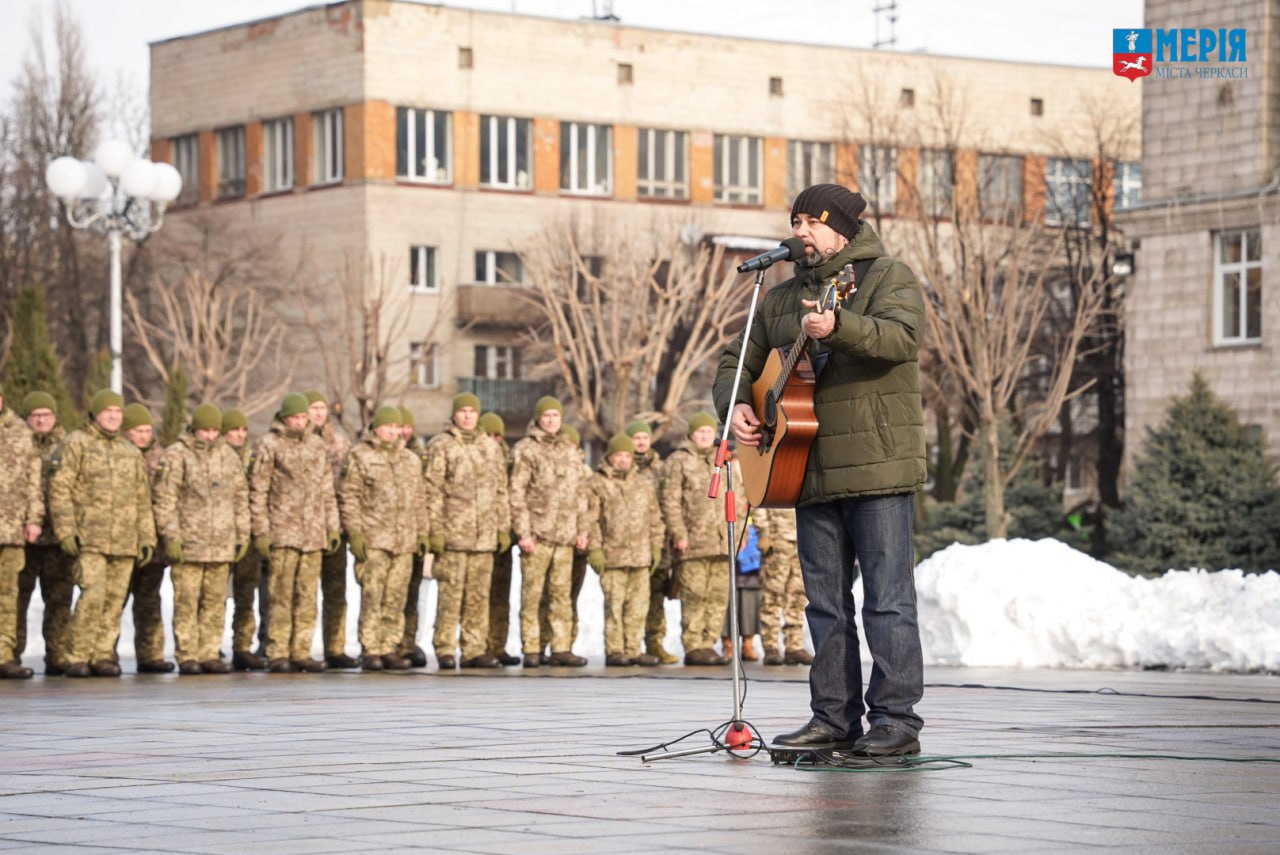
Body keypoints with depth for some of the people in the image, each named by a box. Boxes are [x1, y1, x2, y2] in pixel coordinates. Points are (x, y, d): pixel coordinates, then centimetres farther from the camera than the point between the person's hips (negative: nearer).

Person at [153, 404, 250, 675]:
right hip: (188, 545, -4)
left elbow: (240, 498, 18)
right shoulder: (177, 455, -1)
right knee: (187, 602, -3)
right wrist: (171, 537, -10)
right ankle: (187, 657, 0)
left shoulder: (229, 456, 14)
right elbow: (165, 499, -5)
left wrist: (243, 535, 13)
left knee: (216, 602, 5)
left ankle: (210, 654, 11)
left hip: (221, 545, 4)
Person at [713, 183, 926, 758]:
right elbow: (738, 360, 22)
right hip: (811, 472, 6)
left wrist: (837, 327, -38)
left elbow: (901, 338, -21)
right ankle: (835, 719, 14)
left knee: (887, 598, -6)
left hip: (878, 468, -6)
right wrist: (735, 405, 0)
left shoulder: (887, 279, -1)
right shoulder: (781, 299, 18)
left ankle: (897, 721, -4)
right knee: (825, 603, 8)